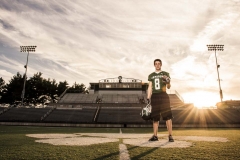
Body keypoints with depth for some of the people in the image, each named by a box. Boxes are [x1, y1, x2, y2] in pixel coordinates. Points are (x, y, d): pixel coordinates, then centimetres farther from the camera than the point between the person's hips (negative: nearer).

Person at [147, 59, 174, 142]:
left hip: (163, 95, -2)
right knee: (155, 117, 6)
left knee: (168, 116, -8)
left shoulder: (165, 74, 8)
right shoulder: (151, 75, 15)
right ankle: (155, 136, 12)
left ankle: (170, 135, -2)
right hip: (154, 96, 2)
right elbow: (150, 87, 13)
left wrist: (168, 82, -19)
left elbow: (168, 87, 3)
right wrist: (148, 98, 5)